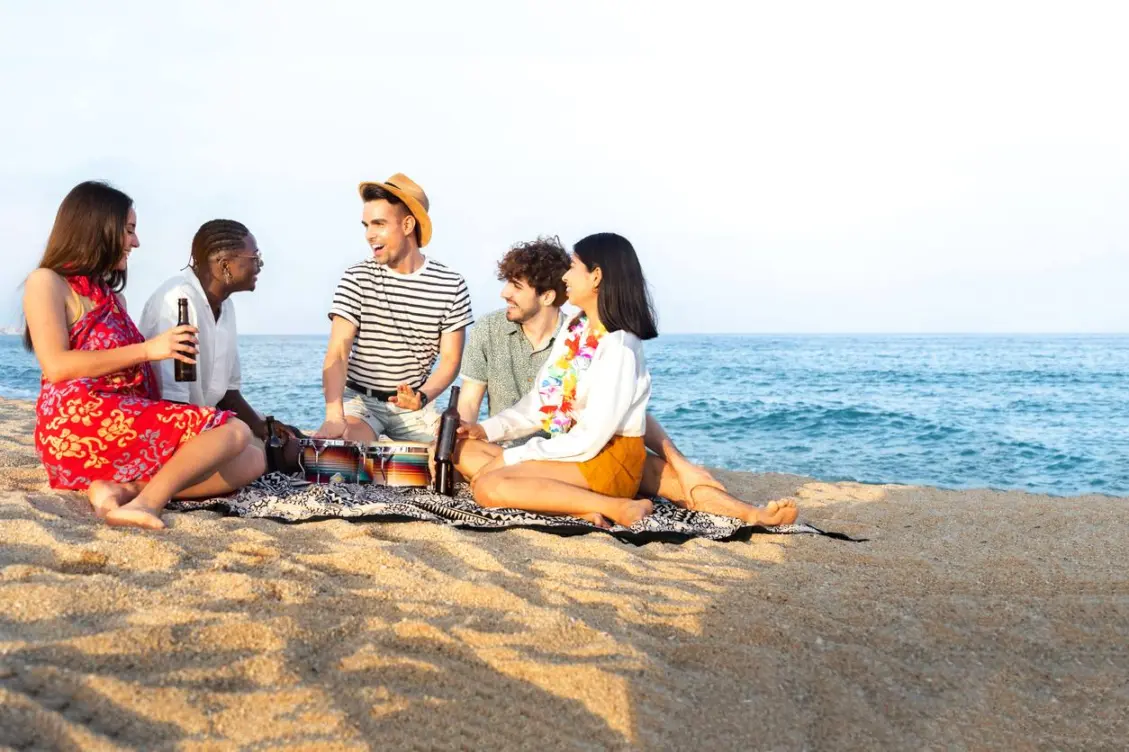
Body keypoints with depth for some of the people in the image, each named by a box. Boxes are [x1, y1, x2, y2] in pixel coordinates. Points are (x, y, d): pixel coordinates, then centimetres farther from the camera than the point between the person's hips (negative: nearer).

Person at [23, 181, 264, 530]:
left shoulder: (112, 295, 28)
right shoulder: (46, 282, 3)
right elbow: (57, 367, -12)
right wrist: (146, 349, -13)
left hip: (126, 421, 8)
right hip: (79, 423, -8)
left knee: (251, 462, -7)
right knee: (233, 432, -20)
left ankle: (122, 489, -22)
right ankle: (146, 502, -34)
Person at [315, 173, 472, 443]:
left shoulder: (451, 286, -6)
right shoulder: (357, 279, -9)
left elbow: (450, 359, -3)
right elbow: (337, 353, -18)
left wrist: (422, 397, -25)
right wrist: (334, 416, -35)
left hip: (415, 404, 2)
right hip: (359, 399, -2)